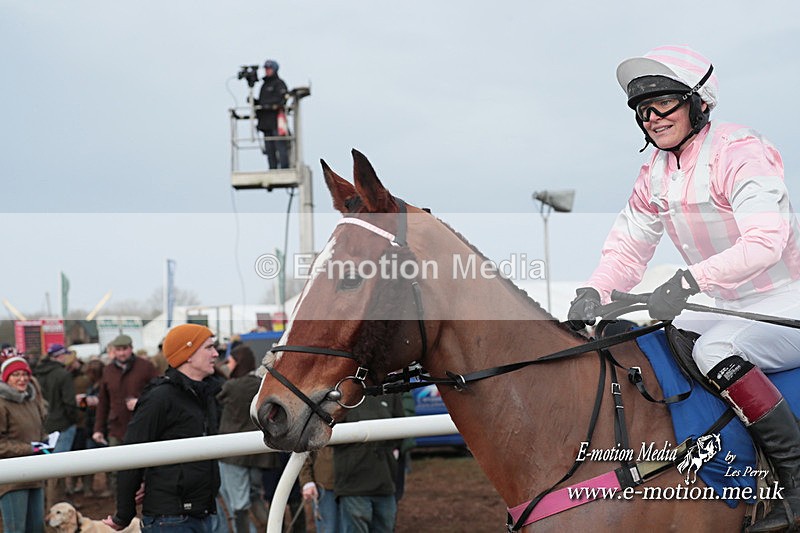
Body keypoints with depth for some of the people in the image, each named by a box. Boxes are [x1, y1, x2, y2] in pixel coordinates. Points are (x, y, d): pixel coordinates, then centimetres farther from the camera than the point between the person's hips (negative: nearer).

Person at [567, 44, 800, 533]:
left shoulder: (741, 152, -18)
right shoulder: (656, 172, 6)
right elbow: (628, 248, 8)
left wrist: (688, 281, -42)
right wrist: (593, 293, -14)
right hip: (733, 312, 9)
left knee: (714, 349, -33)